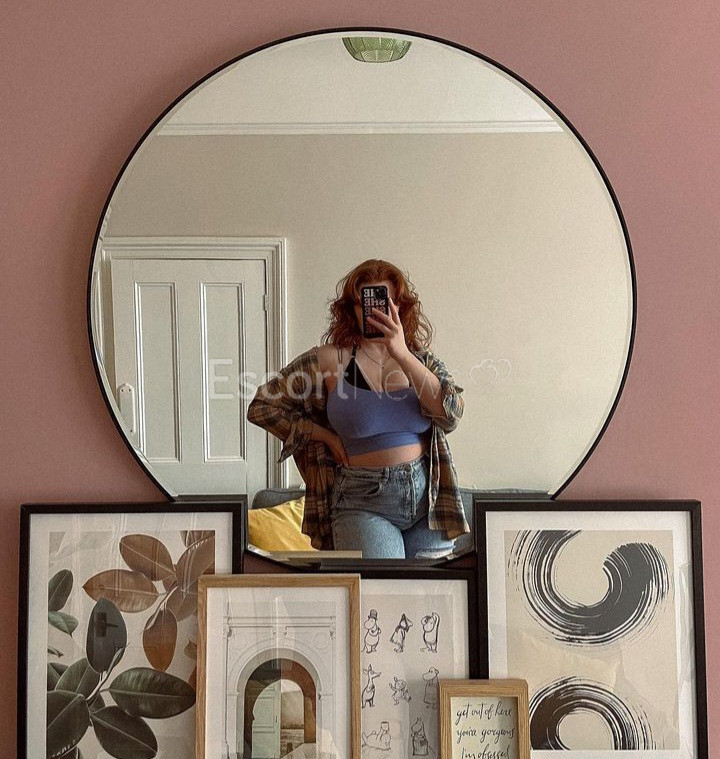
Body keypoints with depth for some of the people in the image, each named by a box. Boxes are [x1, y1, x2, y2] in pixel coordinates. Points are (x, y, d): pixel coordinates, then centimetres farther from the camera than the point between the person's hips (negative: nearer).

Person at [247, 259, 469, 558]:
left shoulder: (421, 358, 6)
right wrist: (328, 436, -4)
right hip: (363, 505, -3)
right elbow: (261, 407, 4)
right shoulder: (330, 359, -2)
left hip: (428, 499, 3)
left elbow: (451, 414, -12)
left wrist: (402, 355, -20)